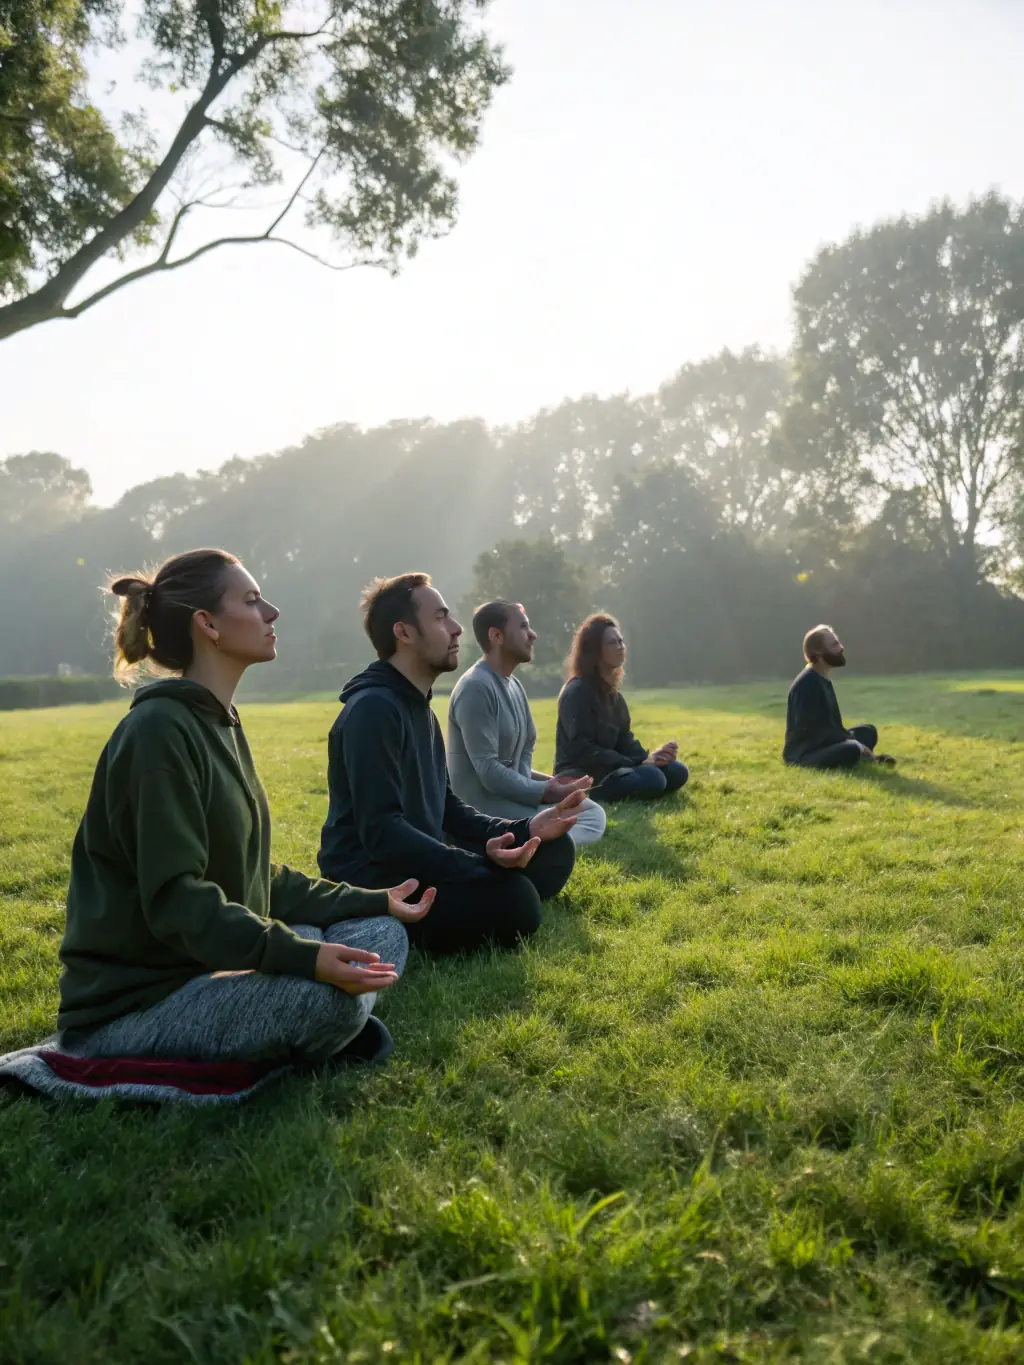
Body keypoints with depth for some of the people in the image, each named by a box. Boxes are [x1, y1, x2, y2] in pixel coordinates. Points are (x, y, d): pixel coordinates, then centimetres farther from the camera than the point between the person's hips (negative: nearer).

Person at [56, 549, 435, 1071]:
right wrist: (301, 956, -34)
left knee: (382, 933, 3)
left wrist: (374, 901, 8)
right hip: (130, 1004, -9)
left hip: (205, 969, 9)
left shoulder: (220, 725, 10)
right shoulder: (159, 730, -19)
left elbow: (255, 880, 12)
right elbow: (175, 898, -26)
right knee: (329, 993, -30)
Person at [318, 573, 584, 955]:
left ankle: (441, 920, -1)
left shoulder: (419, 706, 16)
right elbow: (381, 830, -25)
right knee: (513, 899, -29)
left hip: (418, 863, 10)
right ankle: (411, 935, -6)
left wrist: (524, 829, 4)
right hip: (374, 880, -10)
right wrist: (477, 862, -33)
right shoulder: (373, 709, -17)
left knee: (554, 852, 4)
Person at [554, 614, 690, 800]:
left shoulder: (612, 692, 14)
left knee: (677, 772, -3)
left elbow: (624, 740, 12)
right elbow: (582, 751, -22)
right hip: (582, 779, -9)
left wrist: (649, 756, -11)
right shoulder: (577, 692, -15)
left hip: (608, 769, 9)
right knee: (651, 778, -29)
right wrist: (640, 762, -21)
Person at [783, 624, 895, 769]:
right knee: (852, 750, -35)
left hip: (821, 746, 11)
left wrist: (851, 740, 3)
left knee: (868, 731, 17)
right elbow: (812, 729, -21)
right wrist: (853, 743, -17)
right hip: (802, 754, -11)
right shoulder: (807, 683, -16)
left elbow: (832, 724, 19)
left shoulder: (824, 680, 15)